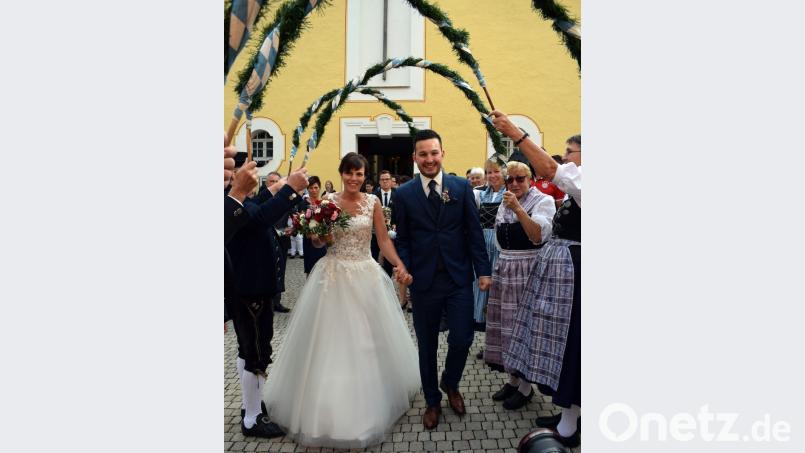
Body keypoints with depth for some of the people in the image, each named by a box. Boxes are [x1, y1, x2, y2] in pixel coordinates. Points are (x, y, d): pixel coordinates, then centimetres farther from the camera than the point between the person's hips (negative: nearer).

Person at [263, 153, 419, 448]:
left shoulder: (373, 202, 1)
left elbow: (383, 239, -1)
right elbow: (317, 242, 3)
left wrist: (400, 265, -15)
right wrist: (316, 232, -20)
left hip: (365, 275, 1)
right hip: (334, 274, -1)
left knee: (369, 340, 10)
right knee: (331, 339, 5)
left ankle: (369, 402, 33)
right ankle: (331, 407, 23)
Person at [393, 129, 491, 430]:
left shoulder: (462, 187, 2)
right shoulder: (404, 194, 1)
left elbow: (474, 232, 2)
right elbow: (402, 240, 4)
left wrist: (483, 270, -2)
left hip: (459, 278, 0)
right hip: (423, 281, 0)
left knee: (462, 340, 1)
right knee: (427, 345, 13)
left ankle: (450, 384, 35)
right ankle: (432, 401, 35)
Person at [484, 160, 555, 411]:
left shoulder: (543, 201, -6)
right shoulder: (504, 205, 13)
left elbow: (539, 235, -20)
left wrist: (517, 208, -26)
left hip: (528, 272, -6)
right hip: (504, 270, 6)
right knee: (507, 323, 11)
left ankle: (526, 387, 17)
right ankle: (513, 379, 27)